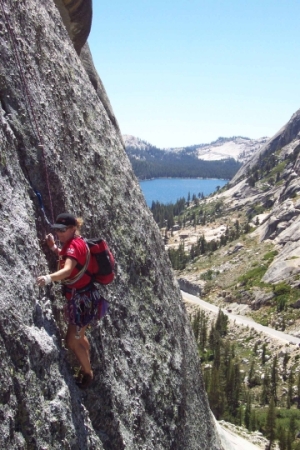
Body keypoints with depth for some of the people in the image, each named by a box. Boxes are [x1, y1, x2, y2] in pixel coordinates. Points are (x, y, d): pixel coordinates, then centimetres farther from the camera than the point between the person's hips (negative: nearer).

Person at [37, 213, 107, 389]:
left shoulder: (75, 245, -24)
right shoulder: (73, 243, 7)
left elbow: (67, 270, -40)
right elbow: (67, 259, 25)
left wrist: (49, 278, -59)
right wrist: (54, 247, 8)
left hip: (83, 298, -10)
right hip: (79, 296, 10)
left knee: (72, 341, -1)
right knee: (79, 335, 25)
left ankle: (88, 374, 19)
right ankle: (87, 367, 45)